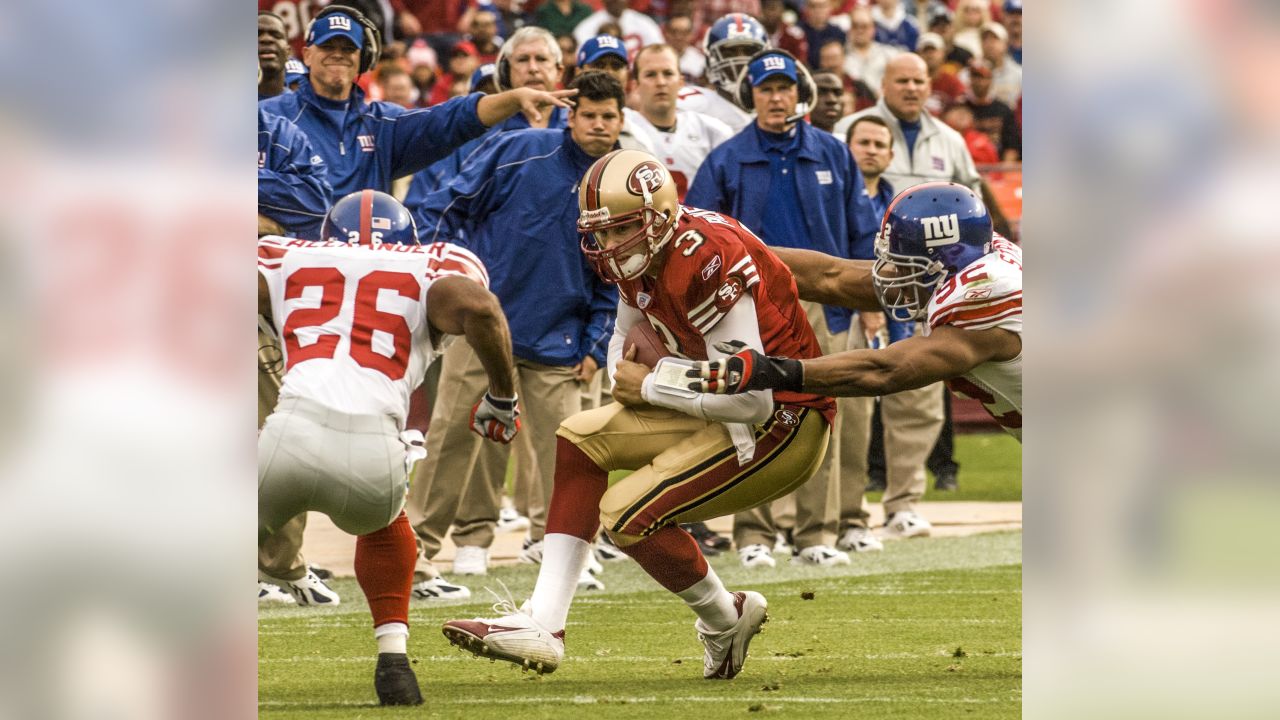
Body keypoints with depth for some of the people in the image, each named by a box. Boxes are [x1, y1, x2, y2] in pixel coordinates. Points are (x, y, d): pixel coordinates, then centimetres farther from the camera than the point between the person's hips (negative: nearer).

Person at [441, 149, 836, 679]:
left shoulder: (707, 261, -27)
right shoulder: (641, 259, 1)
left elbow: (751, 401, -28)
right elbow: (625, 343, 21)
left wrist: (649, 387, -15)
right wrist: (629, 374, -5)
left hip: (784, 424, -10)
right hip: (721, 413, 10)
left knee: (630, 515, -16)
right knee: (580, 440, 8)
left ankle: (726, 619, 9)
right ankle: (542, 624, 2)